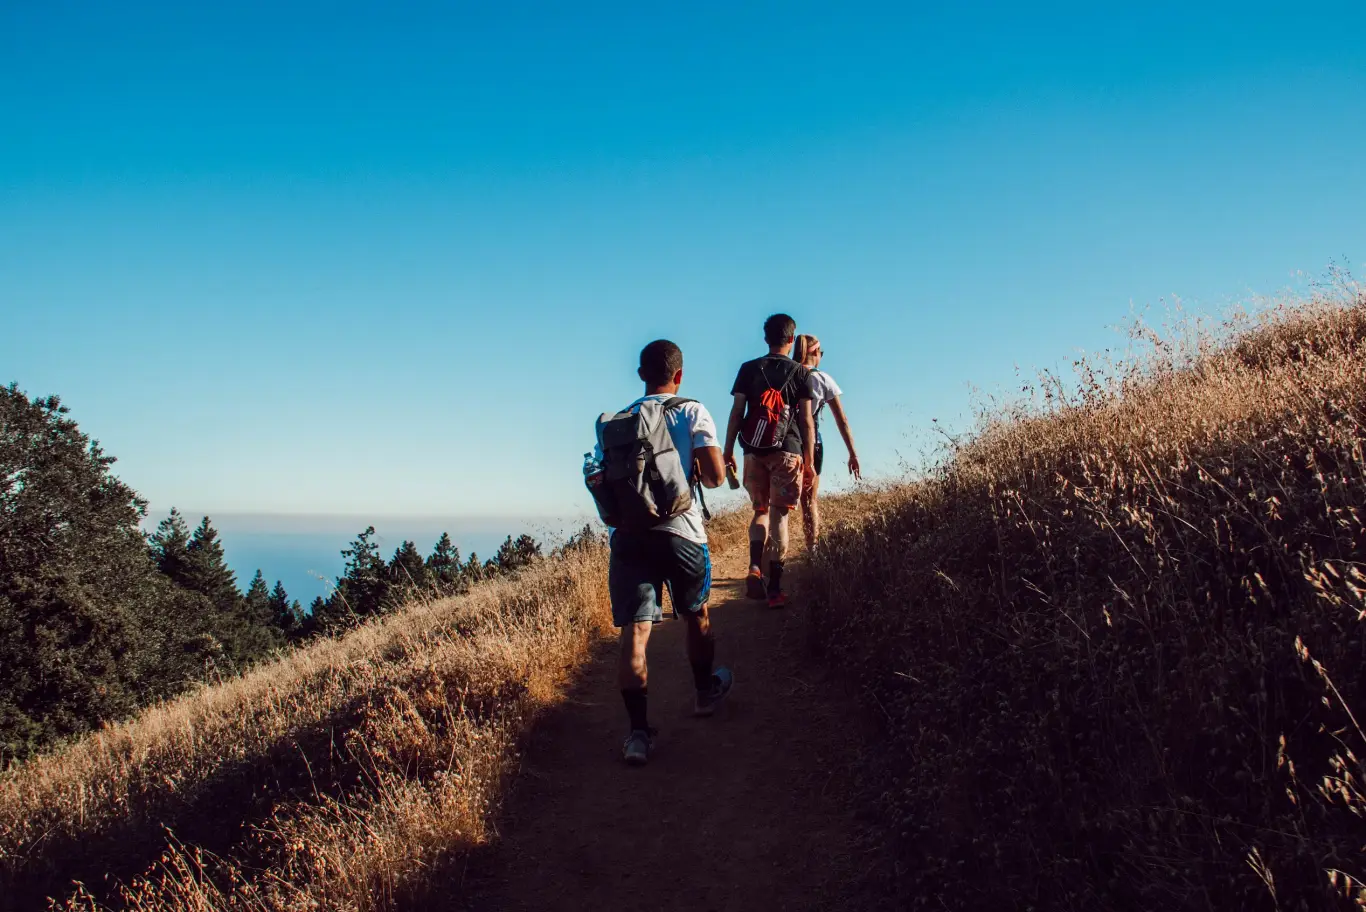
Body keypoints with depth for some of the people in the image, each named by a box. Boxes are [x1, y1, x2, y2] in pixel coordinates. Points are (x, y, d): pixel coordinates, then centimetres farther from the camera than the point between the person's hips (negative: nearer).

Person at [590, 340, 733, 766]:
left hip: (629, 534, 2)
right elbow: (716, 475, -7)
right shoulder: (692, 412, 0)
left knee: (634, 632, -2)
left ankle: (638, 732, -5)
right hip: (680, 532, -1)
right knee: (697, 615, 21)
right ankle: (706, 691, 41)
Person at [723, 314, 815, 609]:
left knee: (760, 510, 16)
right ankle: (774, 587, 3)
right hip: (787, 451, -2)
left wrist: (728, 451, 6)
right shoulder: (800, 372, 2)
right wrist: (809, 460, 6)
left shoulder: (748, 369, 5)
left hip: (754, 451, 2)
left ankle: (755, 567, -5)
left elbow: (736, 412, 1)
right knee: (779, 515, 2)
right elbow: (807, 421, 1)